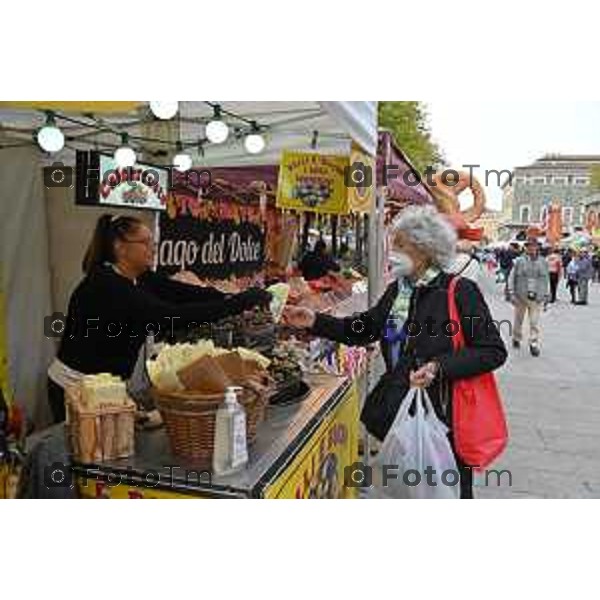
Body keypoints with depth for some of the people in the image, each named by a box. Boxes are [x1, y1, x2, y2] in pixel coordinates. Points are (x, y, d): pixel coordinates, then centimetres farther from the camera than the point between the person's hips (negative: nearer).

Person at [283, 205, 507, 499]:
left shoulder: (459, 290, -13)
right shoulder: (397, 290, 7)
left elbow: (494, 351, -13)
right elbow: (363, 328, 15)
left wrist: (440, 367, -25)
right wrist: (316, 322, 4)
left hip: (445, 413, -6)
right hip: (399, 408, 6)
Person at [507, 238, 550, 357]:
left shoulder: (543, 262, 7)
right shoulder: (519, 261, -1)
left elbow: (546, 280, 14)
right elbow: (512, 278, 1)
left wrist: (546, 296, 12)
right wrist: (511, 293, -4)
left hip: (537, 298, 1)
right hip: (521, 296, -1)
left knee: (535, 322, -2)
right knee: (518, 319, 13)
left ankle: (534, 344, 4)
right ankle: (516, 339, 33)